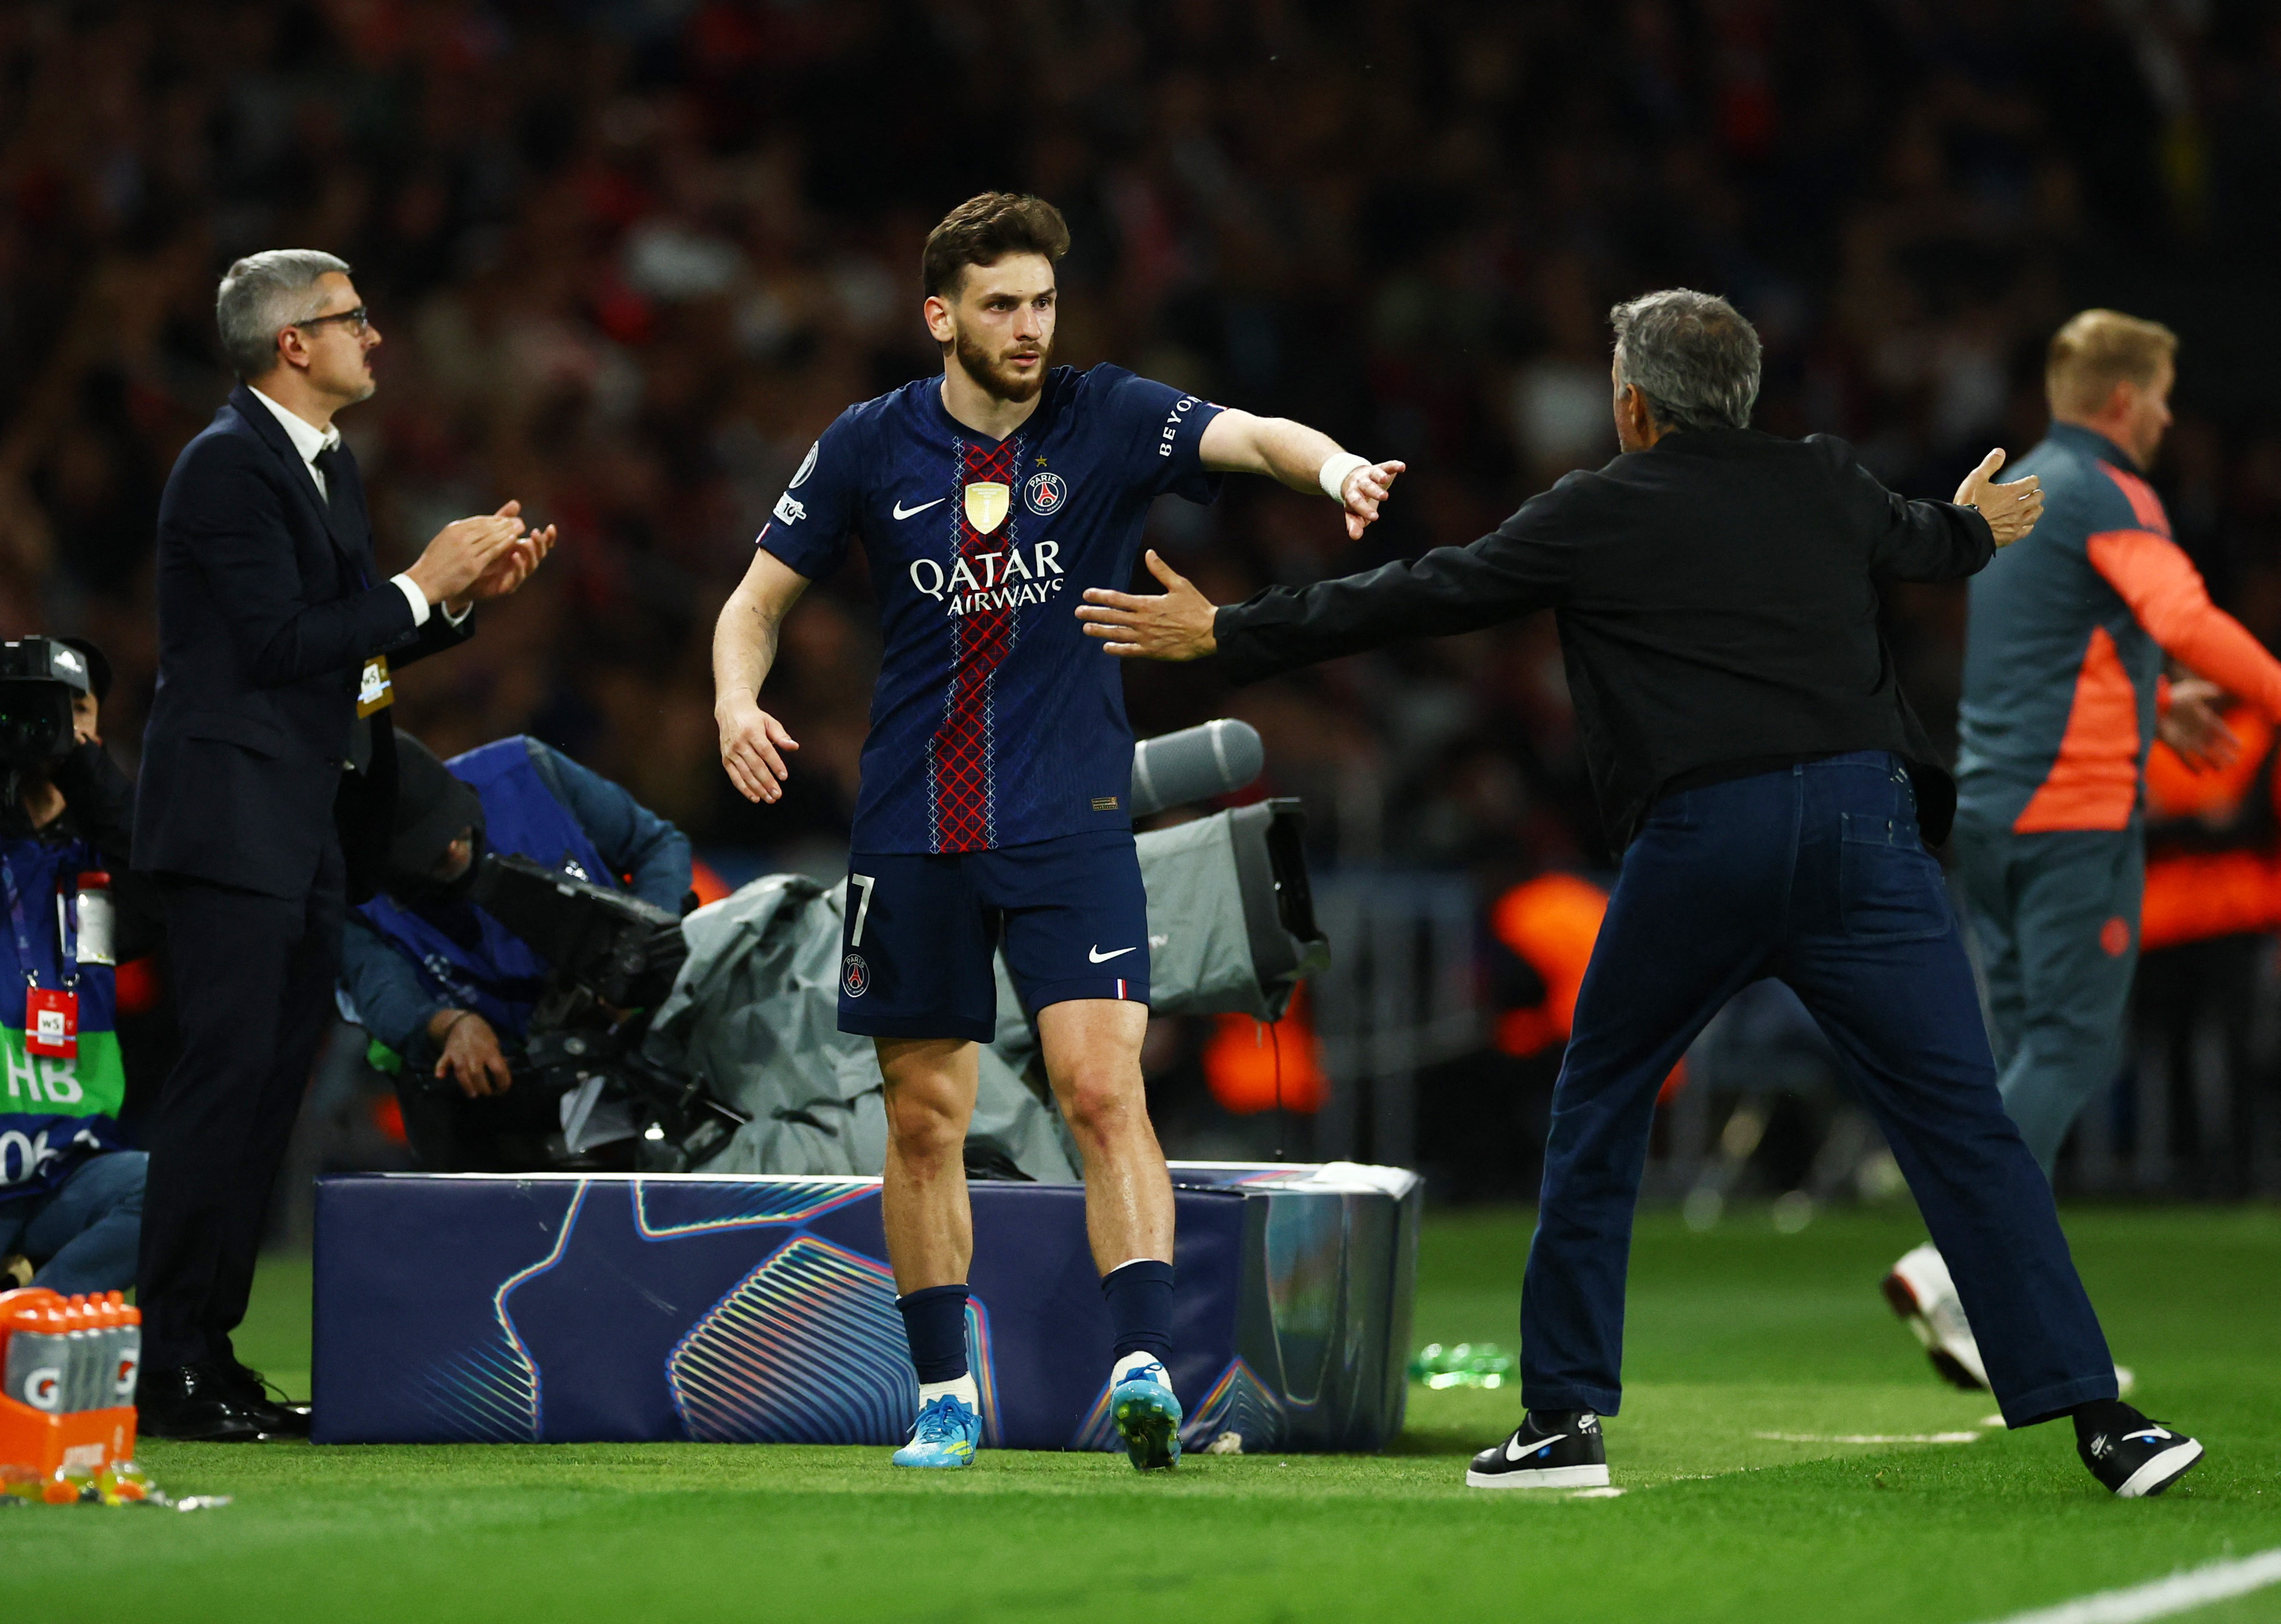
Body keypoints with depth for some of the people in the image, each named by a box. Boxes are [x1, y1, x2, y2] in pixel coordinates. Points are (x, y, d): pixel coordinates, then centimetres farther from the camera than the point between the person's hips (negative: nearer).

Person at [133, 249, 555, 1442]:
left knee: (274, 1081, 8)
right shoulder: (230, 466, -13)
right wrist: (422, 585, -13)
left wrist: (465, 594, 7)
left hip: (308, 827, 10)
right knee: (228, 1072, -11)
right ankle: (170, 1371, -10)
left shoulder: (329, 465, 17)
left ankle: (211, 1350, 11)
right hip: (235, 818, -10)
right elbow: (281, 640, -20)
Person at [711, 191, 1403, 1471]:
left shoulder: (1107, 420, -3)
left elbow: (1248, 437, -20)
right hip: (912, 831, 2)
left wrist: (1334, 465, -43)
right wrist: (738, 705, -11)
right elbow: (760, 600, 10)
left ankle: (1147, 1365, -23)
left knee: (1103, 1089, -17)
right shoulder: (871, 447, 2)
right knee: (925, 1119, 7)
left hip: (1069, 825, -2)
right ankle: (947, 1395, 19)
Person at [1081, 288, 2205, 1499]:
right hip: (1862, 820, 2)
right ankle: (2099, 1419, -10)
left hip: (1697, 843, -2)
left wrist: (1223, 635, 24)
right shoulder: (1823, 484, 17)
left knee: (1597, 1114, 17)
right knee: (1962, 1124, -1)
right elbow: (1916, 543, 39)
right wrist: (1977, 527, 64)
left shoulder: (1595, 516, 9)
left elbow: (1416, 598, 14)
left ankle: (1564, 1418, 17)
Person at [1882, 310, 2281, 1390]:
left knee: (2031, 1048, 10)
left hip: (1989, 805, 9)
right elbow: (2185, 620, -25)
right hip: (2076, 810, -9)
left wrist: (2153, 704, 31)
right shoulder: (2105, 494, -9)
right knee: (2073, 1047, -8)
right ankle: (1956, 1266, -20)